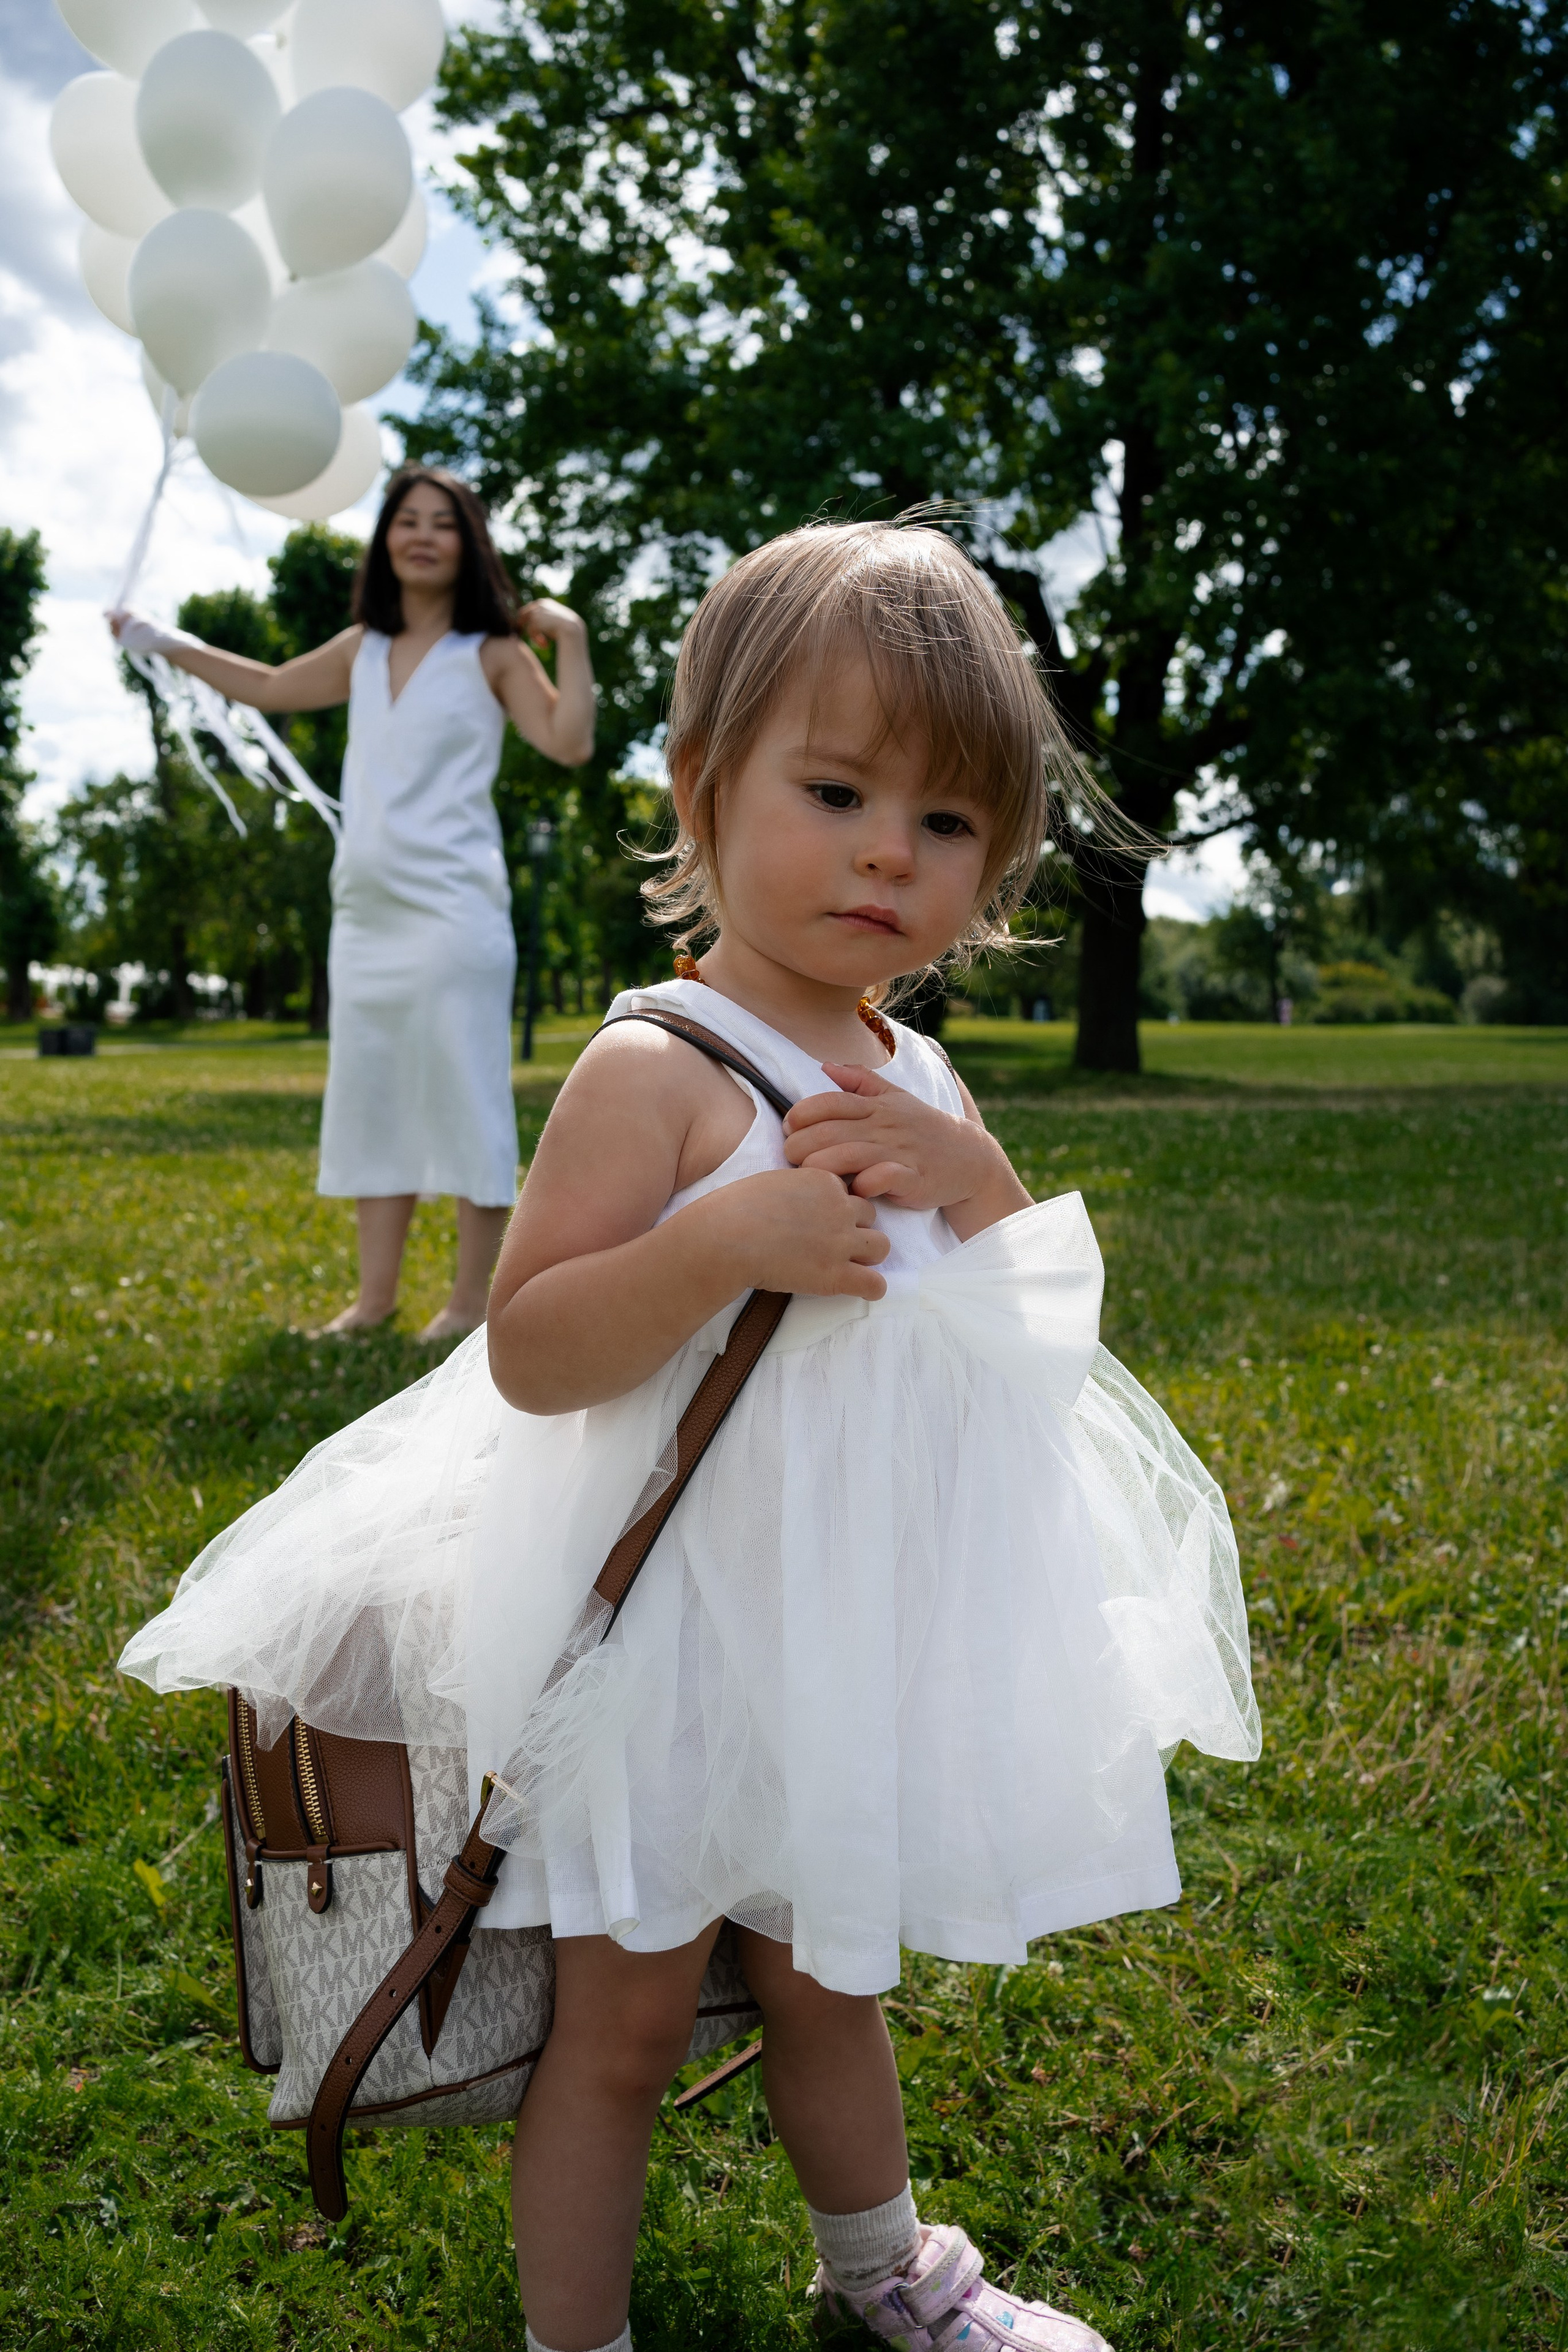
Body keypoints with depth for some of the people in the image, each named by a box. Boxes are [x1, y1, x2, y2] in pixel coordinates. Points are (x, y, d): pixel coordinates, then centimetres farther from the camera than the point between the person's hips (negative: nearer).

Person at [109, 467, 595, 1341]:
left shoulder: (493, 652, 1)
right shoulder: (364, 649, 16)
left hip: (453, 908, -6)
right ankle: (376, 1295, 16)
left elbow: (570, 744, -9)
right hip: (364, 911, 6)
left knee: (464, 1092, -5)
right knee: (372, 1096, 8)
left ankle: (473, 1297, 2)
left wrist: (571, 638, -13)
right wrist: (168, 643, 33)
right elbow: (272, 688, 31)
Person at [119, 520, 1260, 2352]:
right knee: (626, 2019, 8)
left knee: (826, 1976, 26)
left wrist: (968, 1176, -12)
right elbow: (530, 1351, -21)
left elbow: (1039, 1317, 7)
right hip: (683, 1638, -7)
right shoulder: (661, 1068, -18)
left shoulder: (912, 1079, 4)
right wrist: (731, 1240, -34)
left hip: (860, 1635, 7)